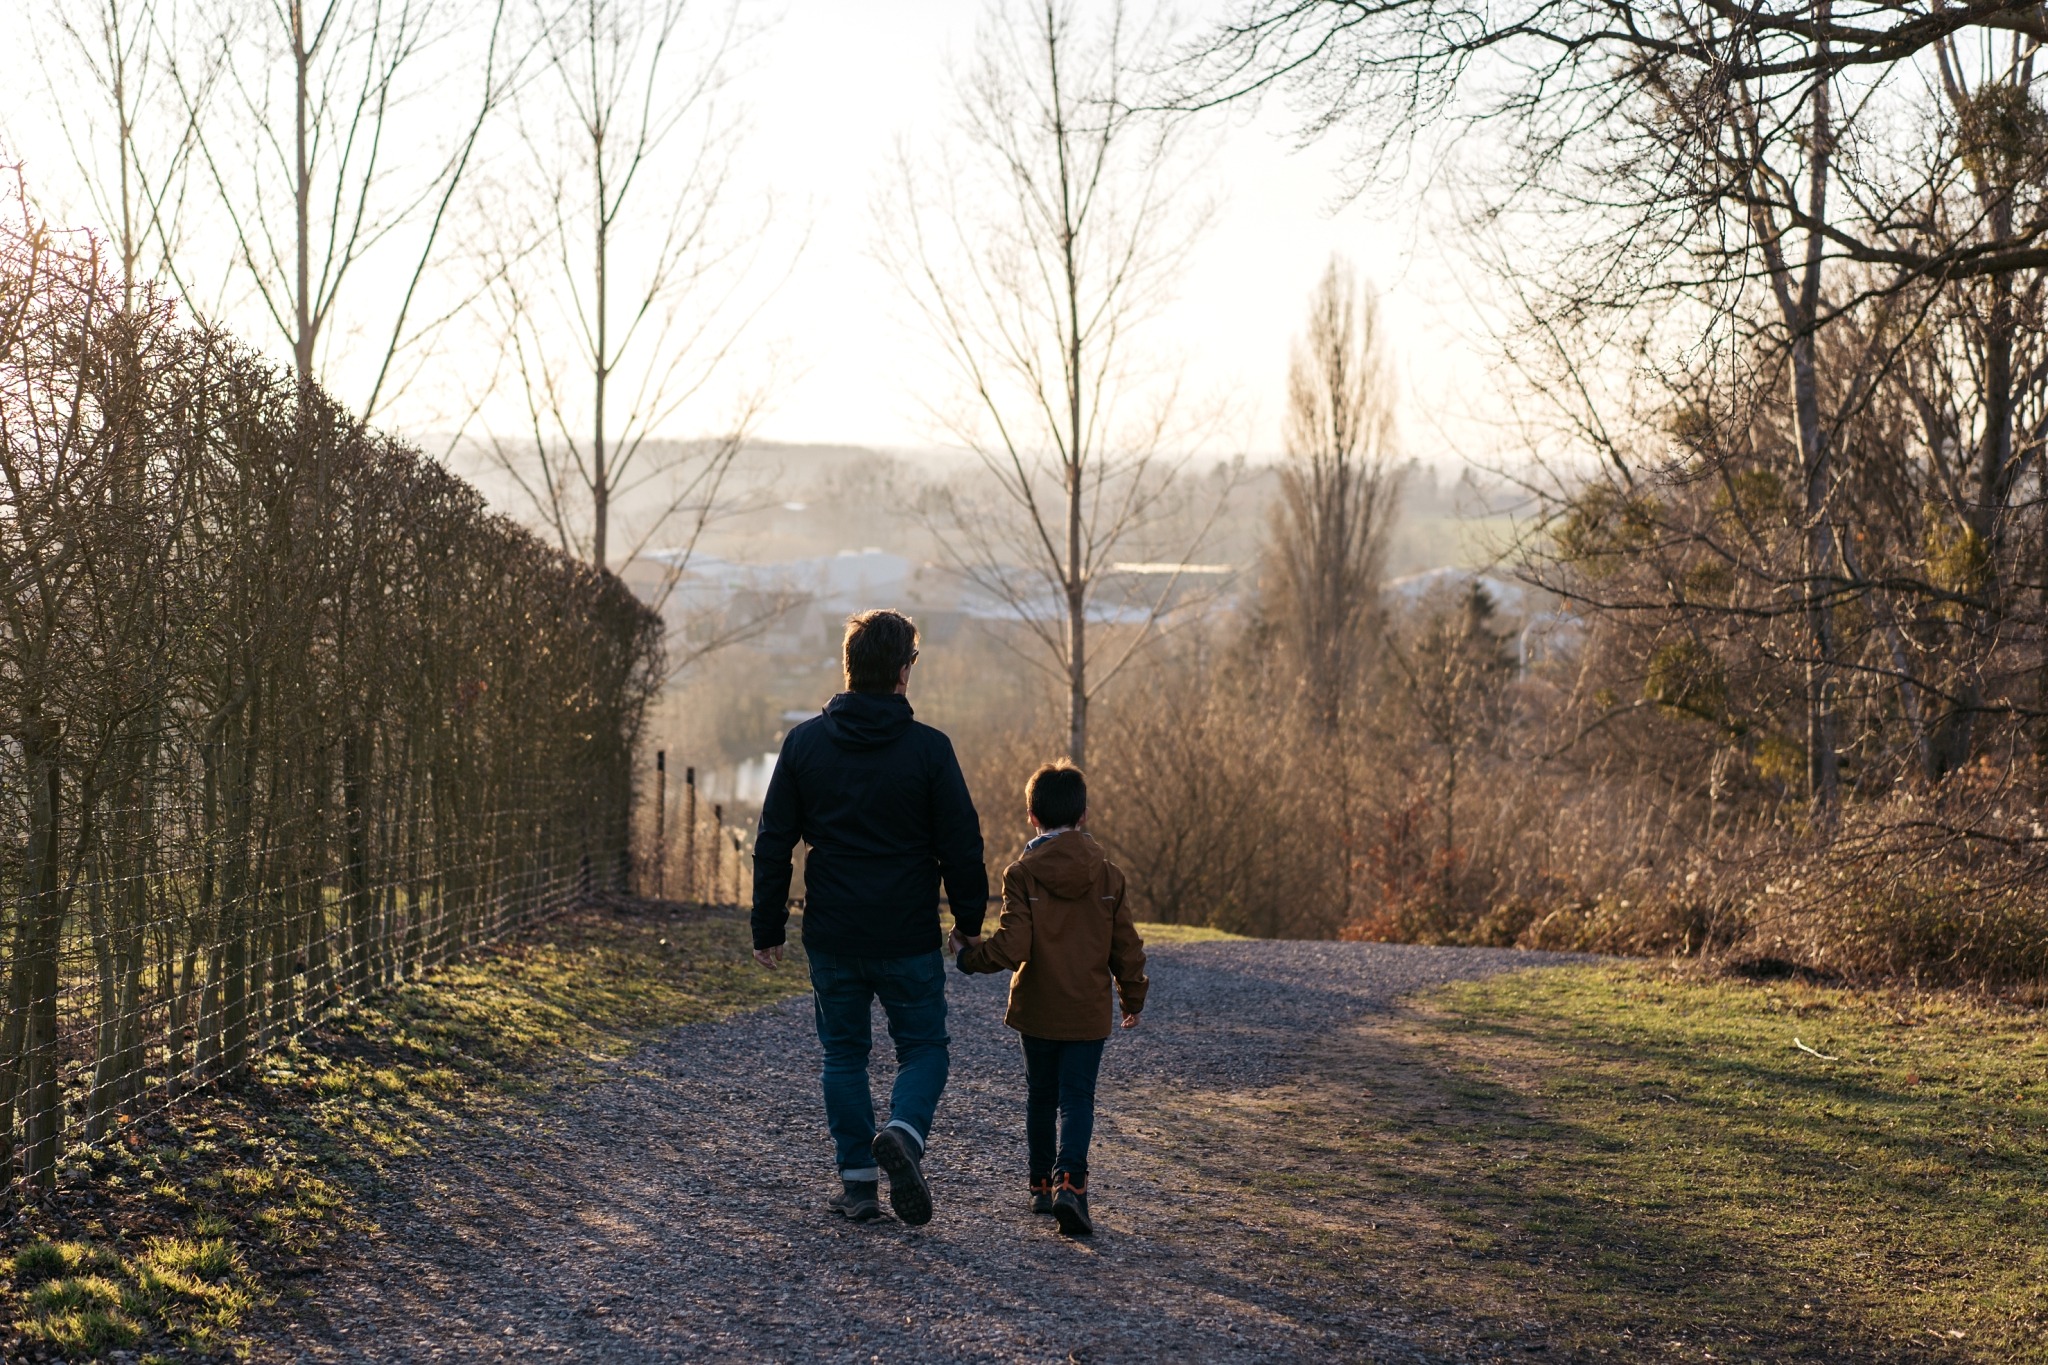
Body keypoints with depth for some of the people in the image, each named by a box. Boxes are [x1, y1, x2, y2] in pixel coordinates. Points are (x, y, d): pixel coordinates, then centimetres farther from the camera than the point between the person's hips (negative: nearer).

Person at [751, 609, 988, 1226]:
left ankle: (857, 1180, 10)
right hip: (909, 939, -2)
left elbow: (773, 844, 3)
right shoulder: (929, 749, -9)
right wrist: (970, 923, 8)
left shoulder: (804, 743, -1)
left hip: (831, 938, 2)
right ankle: (904, 1132, -17)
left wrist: (768, 928, 10)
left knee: (843, 1054, 14)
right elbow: (961, 846, -5)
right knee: (923, 1047, 11)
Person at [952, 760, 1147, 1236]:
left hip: (1037, 1011, 0)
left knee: (1041, 1098, 17)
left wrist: (969, 955, 0)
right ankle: (1069, 1181, -20)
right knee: (1077, 1099, 1)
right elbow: (1126, 947, 3)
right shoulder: (1107, 875, -2)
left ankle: (1042, 1184, 24)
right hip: (1089, 1013, 0)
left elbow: (1012, 947, -17)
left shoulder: (1022, 874, -10)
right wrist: (1133, 998, 17)